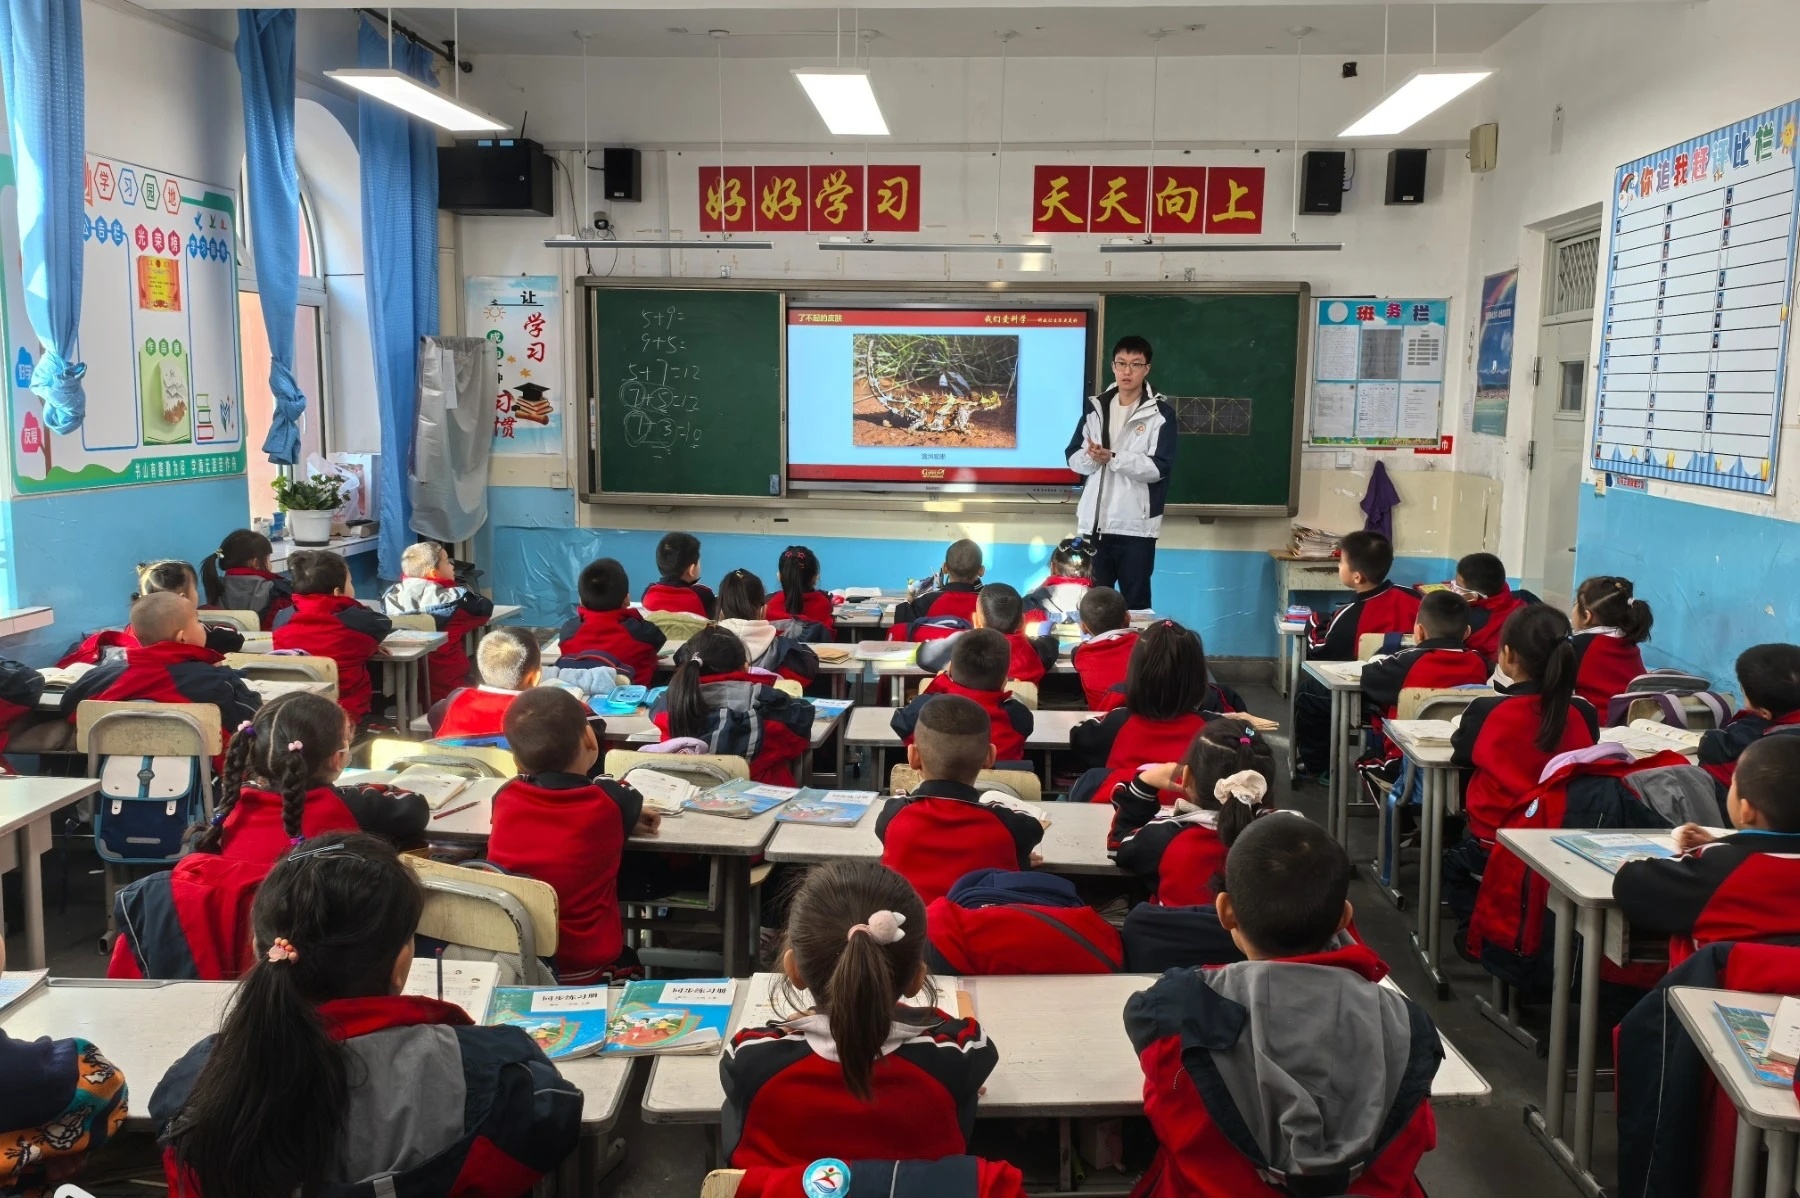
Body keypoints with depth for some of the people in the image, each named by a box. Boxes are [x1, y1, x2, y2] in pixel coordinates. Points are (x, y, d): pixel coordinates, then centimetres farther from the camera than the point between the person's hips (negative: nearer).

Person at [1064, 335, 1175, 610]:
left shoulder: (1160, 413, -4)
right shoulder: (1095, 407, 9)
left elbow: (1159, 467, -12)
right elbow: (1073, 457, 8)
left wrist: (1113, 458, -22)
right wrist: (1092, 458, -15)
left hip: (1136, 525, -4)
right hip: (1094, 523, 4)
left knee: (1136, 602, 4)